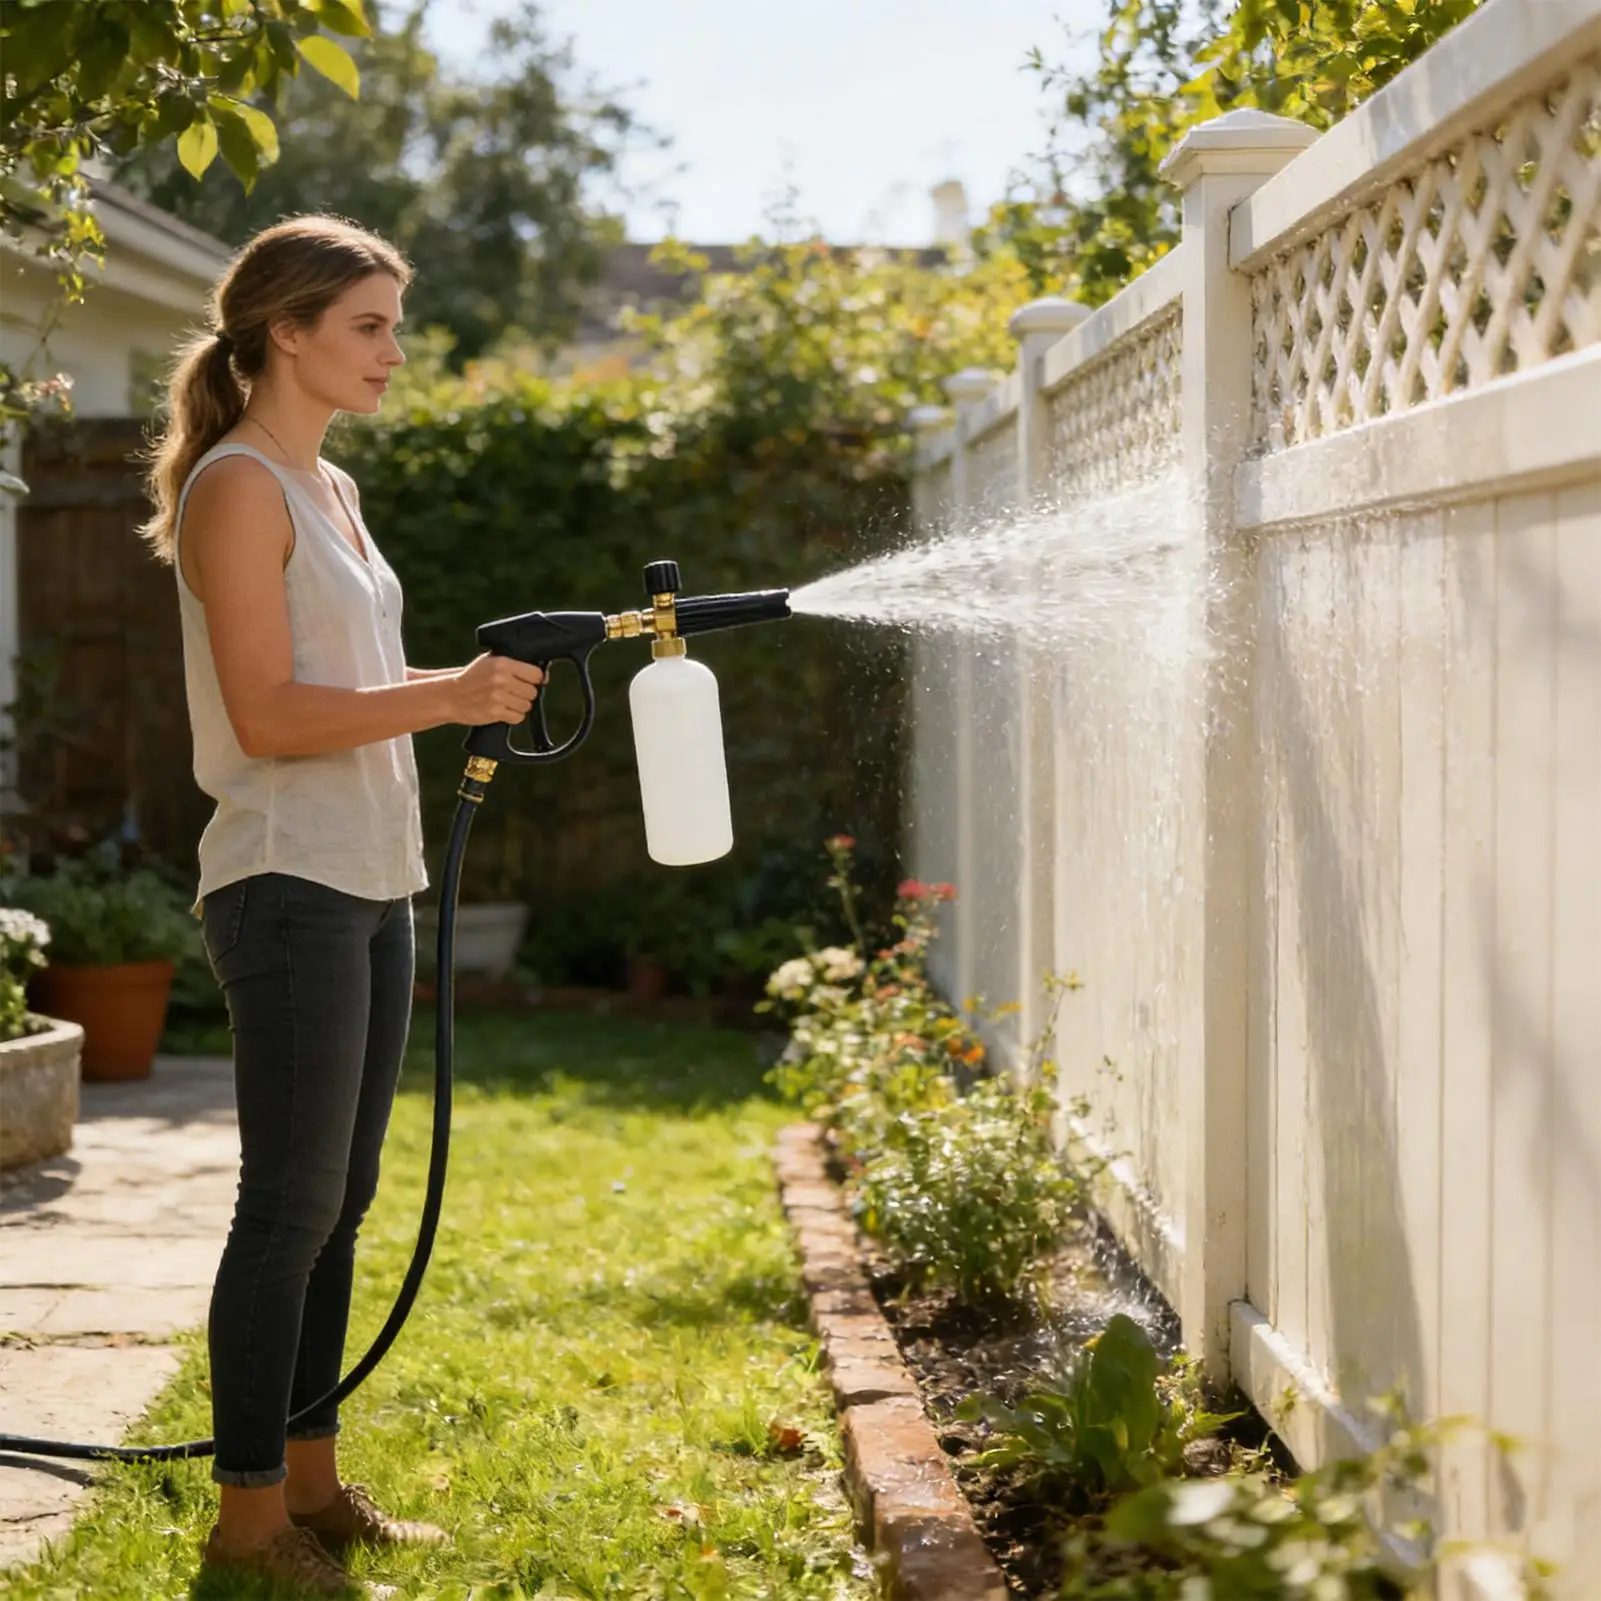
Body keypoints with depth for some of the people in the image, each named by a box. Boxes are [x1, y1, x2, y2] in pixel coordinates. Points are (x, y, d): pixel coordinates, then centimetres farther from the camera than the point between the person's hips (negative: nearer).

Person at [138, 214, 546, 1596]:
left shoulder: (330, 490, 17)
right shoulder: (239, 487, -11)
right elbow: (267, 715, -19)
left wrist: (461, 701, 12)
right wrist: (442, 696, -23)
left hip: (370, 884, 9)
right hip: (289, 887, -9)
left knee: (337, 1200, 13)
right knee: (292, 1204, -5)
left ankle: (311, 1479, 23)